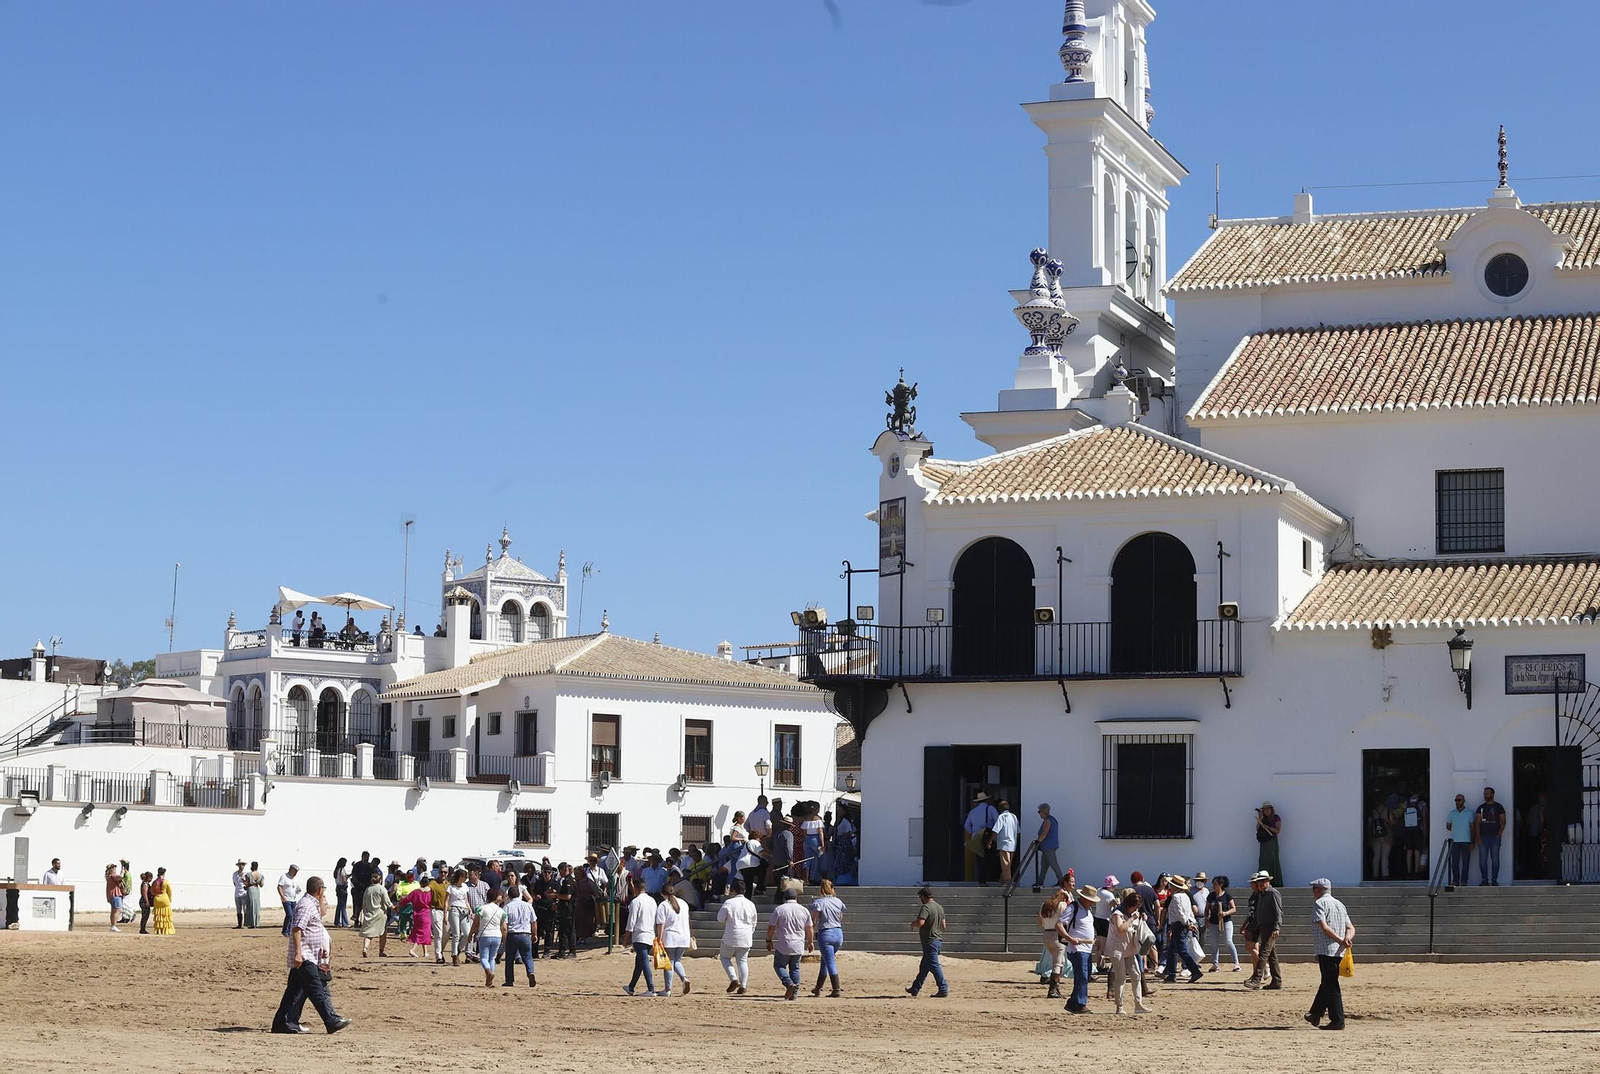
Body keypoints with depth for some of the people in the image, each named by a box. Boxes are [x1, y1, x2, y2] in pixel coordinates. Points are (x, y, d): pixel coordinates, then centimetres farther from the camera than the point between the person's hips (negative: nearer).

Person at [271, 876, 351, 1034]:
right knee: (317, 991, -10)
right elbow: (297, 929, -21)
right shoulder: (306, 905, -13)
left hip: (304, 957, 11)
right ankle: (332, 1021, -12)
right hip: (304, 958, -11)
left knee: (295, 991, 10)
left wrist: (321, 949, 31)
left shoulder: (311, 904, 19)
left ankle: (282, 1023, 12)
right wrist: (298, 953, -26)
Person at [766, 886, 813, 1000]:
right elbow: (809, 929, 12)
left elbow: (771, 927, -3)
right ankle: (794, 993, 9)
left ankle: (789, 983, -13)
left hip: (783, 946, -4)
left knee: (779, 965, 10)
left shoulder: (779, 909, -6)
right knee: (795, 968, 15)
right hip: (799, 946, 4)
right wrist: (810, 942, 26)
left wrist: (769, 941, 12)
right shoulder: (804, 910, 4)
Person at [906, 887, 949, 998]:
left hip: (930, 942, -10)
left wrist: (913, 924, -7)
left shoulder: (926, 907, -15)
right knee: (923, 967, 16)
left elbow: (920, 922, -27)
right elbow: (943, 926, 18)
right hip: (939, 940, 10)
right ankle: (914, 990, 23)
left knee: (934, 966, -7)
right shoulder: (940, 908, 14)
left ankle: (943, 989, -9)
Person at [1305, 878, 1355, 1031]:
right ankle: (1316, 1014, 31)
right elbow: (1351, 928, 12)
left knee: (1331, 985, -7)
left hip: (1325, 950, -8)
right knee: (1327, 983, 18)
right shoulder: (1340, 904, 19)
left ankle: (1338, 1020, -10)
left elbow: (1324, 927, -19)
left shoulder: (1320, 904, -6)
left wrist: (1341, 940, -21)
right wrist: (1347, 939, -7)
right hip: (1339, 951, 8)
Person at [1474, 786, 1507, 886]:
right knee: (1482, 860, -1)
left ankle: (1494, 880, 2)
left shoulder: (1498, 807, 5)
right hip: (1483, 837, 2)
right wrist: (1478, 837, -4)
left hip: (1495, 837, -2)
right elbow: (1477, 823, 7)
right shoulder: (1480, 808, 11)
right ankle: (1484, 880, 5)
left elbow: (1503, 822, 2)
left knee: (1495, 859, -2)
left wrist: (1498, 834, -8)